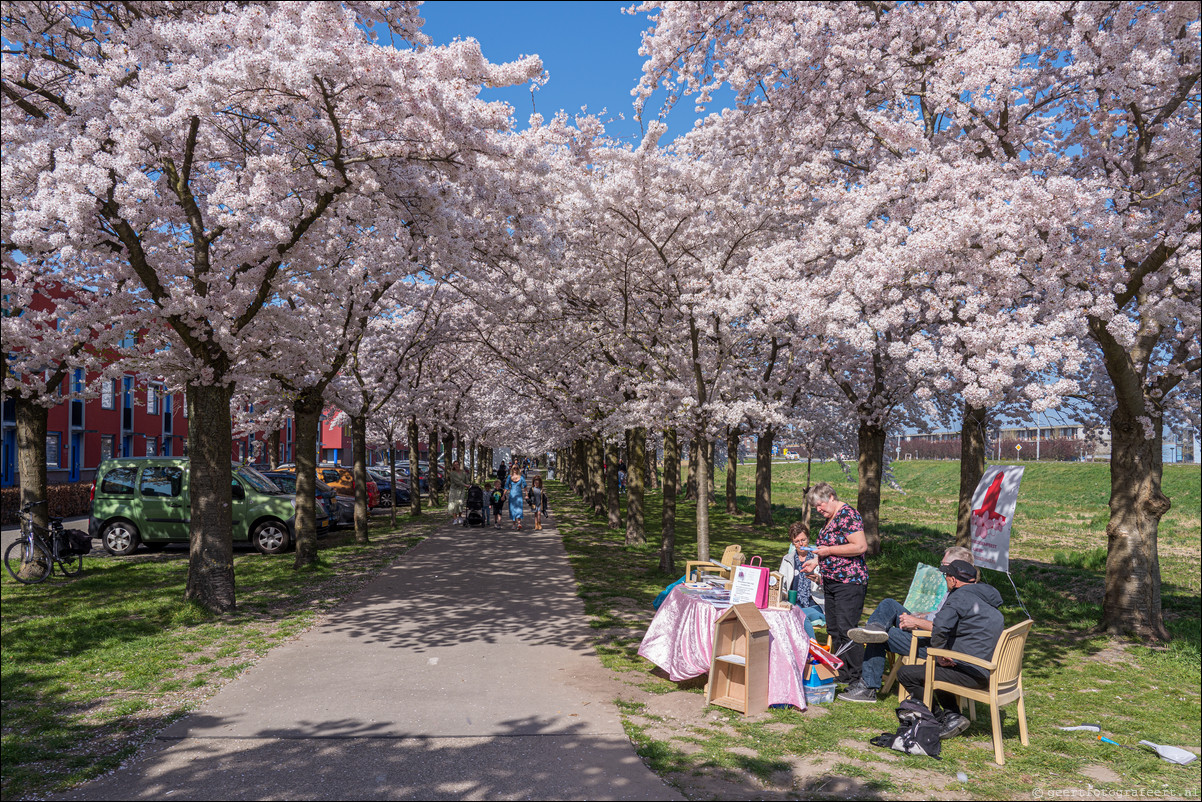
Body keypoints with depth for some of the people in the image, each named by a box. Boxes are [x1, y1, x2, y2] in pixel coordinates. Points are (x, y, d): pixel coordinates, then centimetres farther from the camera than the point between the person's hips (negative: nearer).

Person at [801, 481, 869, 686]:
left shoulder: (848, 515, -13)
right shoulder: (830, 518, 16)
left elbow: (860, 546, -21)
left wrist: (828, 550, -18)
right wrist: (816, 561, 13)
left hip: (849, 582, -10)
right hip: (831, 582, 10)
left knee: (846, 629, -10)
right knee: (833, 630, 12)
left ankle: (856, 679, -3)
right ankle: (840, 673, 20)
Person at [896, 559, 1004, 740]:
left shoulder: (960, 596, -15)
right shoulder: (986, 596, 15)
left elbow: (940, 628, -30)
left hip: (973, 673, -10)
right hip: (990, 669, 10)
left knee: (906, 674, -3)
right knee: (929, 666, 30)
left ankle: (940, 719, 3)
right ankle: (952, 715, 18)